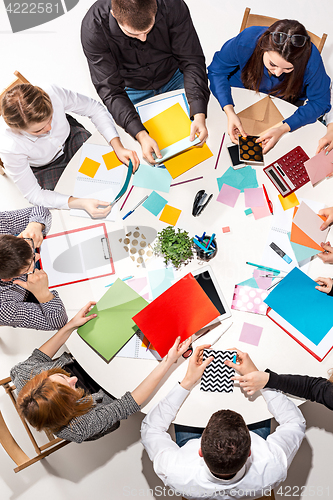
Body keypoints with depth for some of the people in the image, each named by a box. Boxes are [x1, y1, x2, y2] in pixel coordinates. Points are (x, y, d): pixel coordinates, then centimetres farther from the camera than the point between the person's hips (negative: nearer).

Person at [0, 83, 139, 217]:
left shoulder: (53, 93, -34)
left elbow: (95, 109, -16)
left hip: (71, 138, 3)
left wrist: (118, 147, -27)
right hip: (45, 169, -2)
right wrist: (81, 203, -40)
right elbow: (33, 194, -27)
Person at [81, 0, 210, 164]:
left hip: (173, 79, 2)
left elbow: (191, 61, -22)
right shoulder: (93, 28, -31)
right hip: (131, 88, -1)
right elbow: (110, 90, -28)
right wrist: (141, 135, -42)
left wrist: (199, 116, -35)